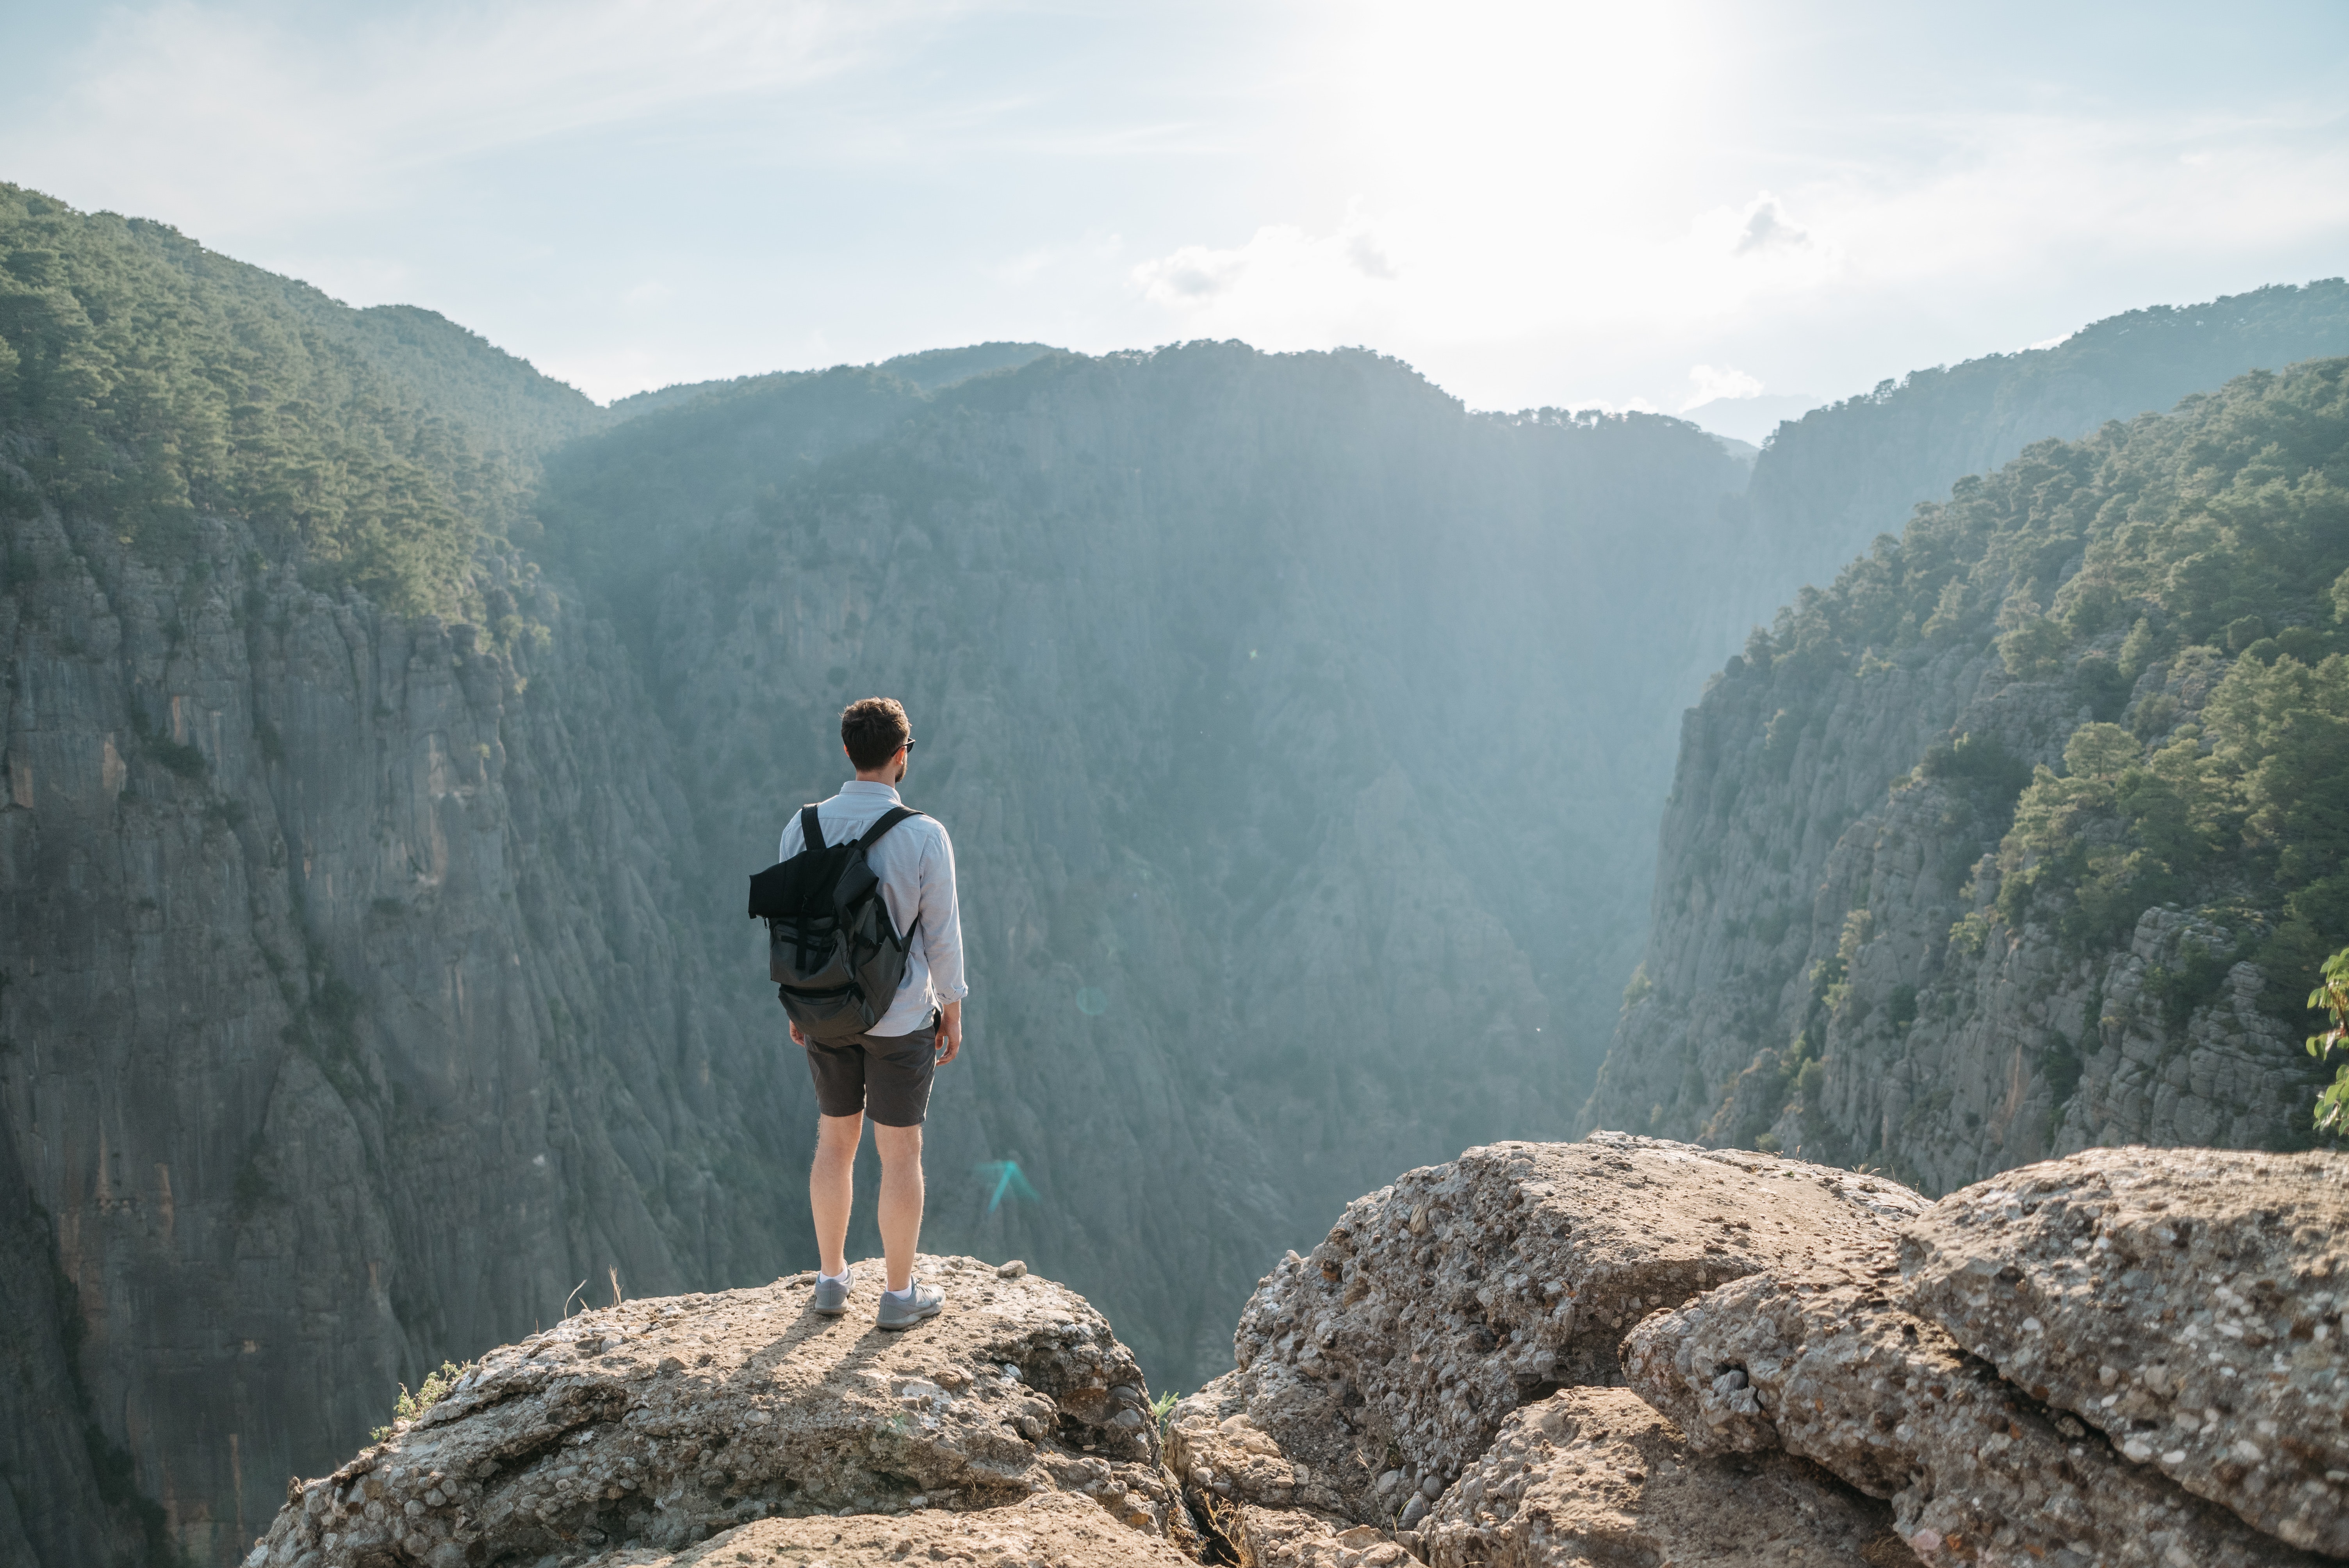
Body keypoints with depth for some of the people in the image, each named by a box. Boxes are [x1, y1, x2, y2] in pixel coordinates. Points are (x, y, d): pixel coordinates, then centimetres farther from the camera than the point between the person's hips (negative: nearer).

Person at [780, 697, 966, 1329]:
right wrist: (953, 1014, 2)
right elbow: (942, 935, -11)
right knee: (901, 1153, 8)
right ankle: (899, 1294, 19)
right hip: (901, 1020, -4)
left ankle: (833, 1279, 30)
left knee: (836, 1141, 19)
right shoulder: (924, 836, -17)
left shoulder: (803, 827, -6)